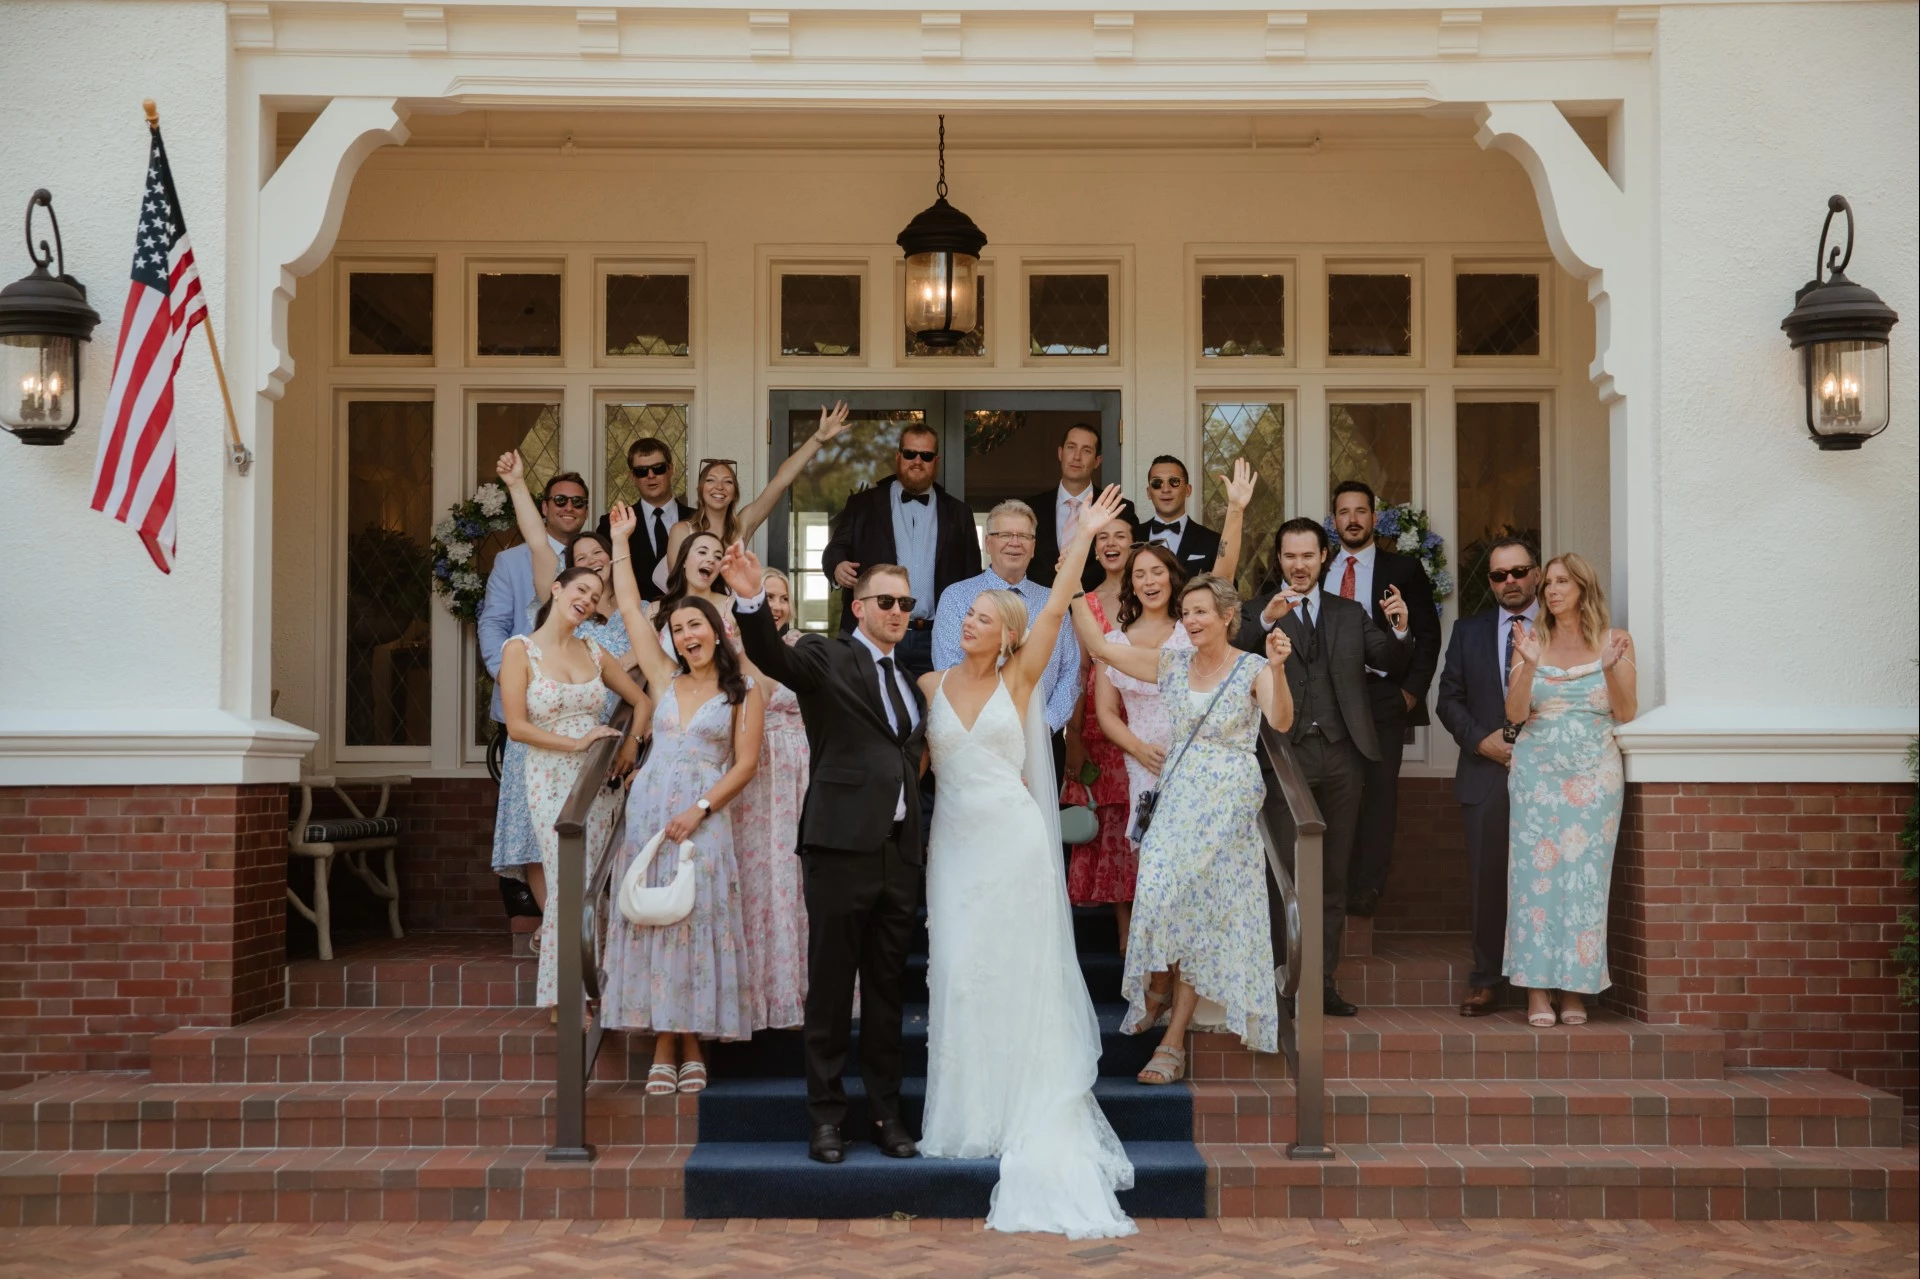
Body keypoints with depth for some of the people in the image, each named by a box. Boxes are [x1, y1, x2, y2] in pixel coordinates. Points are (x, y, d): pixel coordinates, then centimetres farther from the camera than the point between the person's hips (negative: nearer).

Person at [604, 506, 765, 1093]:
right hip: (648, 808, 3)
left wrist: (700, 811, -13)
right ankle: (663, 1049, 5)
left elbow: (744, 763, -3)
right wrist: (621, 543, 15)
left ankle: (693, 1048, 5)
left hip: (703, 817, -3)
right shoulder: (665, 678, 12)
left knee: (698, 920, -4)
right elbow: (629, 608, 14)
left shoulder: (742, 691, 3)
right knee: (650, 919, 0)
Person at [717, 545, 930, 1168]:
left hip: (900, 853, 6)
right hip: (842, 847, -6)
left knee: (887, 988, 12)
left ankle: (885, 1111, 21)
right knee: (830, 989, 2)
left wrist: (921, 850, 12)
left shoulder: (909, 680, 17)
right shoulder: (826, 658, -2)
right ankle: (826, 1116, 12)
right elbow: (772, 655, -23)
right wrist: (752, 600, -42)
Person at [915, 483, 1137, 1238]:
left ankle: (1031, 1112, 13)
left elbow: (1055, 611, -8)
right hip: (955, 843, 2)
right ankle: (972, 1113, 16)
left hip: (1015, 842, -2)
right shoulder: (930, 687, 6)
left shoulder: (1019, 680, 0)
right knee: (959, 973, 4)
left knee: (1020, 973, 2)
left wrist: (1083, 537, -11)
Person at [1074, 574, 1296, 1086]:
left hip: (1229, 802, -3)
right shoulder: (1172, 664, 7)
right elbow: (1098, 645, 4)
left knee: (1202, 909, -2)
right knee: (1159, 895, -11)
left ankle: (1173, 1038, 3)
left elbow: (1280, 722, -23)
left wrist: (1277, 668, -38)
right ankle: (1161, 983, 22)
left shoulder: (1253, 670, -5)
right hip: (1179, 795, 3)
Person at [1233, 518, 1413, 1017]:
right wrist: (1267, 619, -27)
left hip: (1341, 756, 3)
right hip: (1286, 755, -3)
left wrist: (1400, 629, -12)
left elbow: (1391, 665, 7)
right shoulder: (1257, 612, 5)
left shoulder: (1350, 613, 16)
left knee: (1333, 876, 7)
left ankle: (1324, 981, 13)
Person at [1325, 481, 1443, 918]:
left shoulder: (1403, 569, 5)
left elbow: (1427, 634, 4)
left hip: (1383, 697, -2)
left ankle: (1367, 891, -1)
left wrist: (1412, 689, -4)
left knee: (1378, 792, -3)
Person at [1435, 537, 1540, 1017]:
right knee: (1486, 879, 3)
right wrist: (1481, 740, -3)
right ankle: (1485, 982, 10)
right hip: (1486, 775, 2)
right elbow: (1448, 699, 12)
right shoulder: (1468, 631, 14)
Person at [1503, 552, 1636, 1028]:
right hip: (1537, 772, 1)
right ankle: (1538, 991, -1)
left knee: (1585, 877, -2)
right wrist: (1529, 665, -15)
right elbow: (1515, 714, -1)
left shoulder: (1613, 642, 5)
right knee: (1536, 874, -4)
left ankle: (1575, 991, 5)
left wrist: (1611, 667, -15)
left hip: (1594, 774, -1)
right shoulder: (1532, 642, 7)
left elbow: (1627, 713, 0)